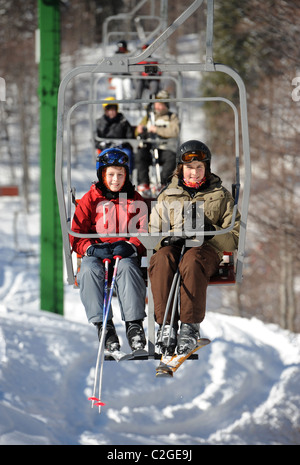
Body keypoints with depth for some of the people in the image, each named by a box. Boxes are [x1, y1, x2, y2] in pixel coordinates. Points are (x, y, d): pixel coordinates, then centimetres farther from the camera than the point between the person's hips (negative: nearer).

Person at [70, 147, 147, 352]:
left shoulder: (135, 199, 14)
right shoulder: (90, 199, 12)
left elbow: (145, 232, 5)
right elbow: (76, 235, 5)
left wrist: (131, 246, -18)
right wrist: (92, 248, -17)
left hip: (126, 253, 0)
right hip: (96, 253, 0)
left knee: (127, 267, -36)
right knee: (89, 270, -34)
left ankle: (134, 324, -39)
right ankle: (103, 325, -36)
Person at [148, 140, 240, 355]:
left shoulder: (221, 195, 18)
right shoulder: (167, 196, 22)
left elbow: (234, 238, 9)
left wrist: (210, 231, -11)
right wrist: (169, 238, -7)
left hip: (206, 249, -2)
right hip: (173, 246, 2)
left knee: (191, 260, -39)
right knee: (161, 259, -36)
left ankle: (191, 326, -38)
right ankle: (166, 324, -36)